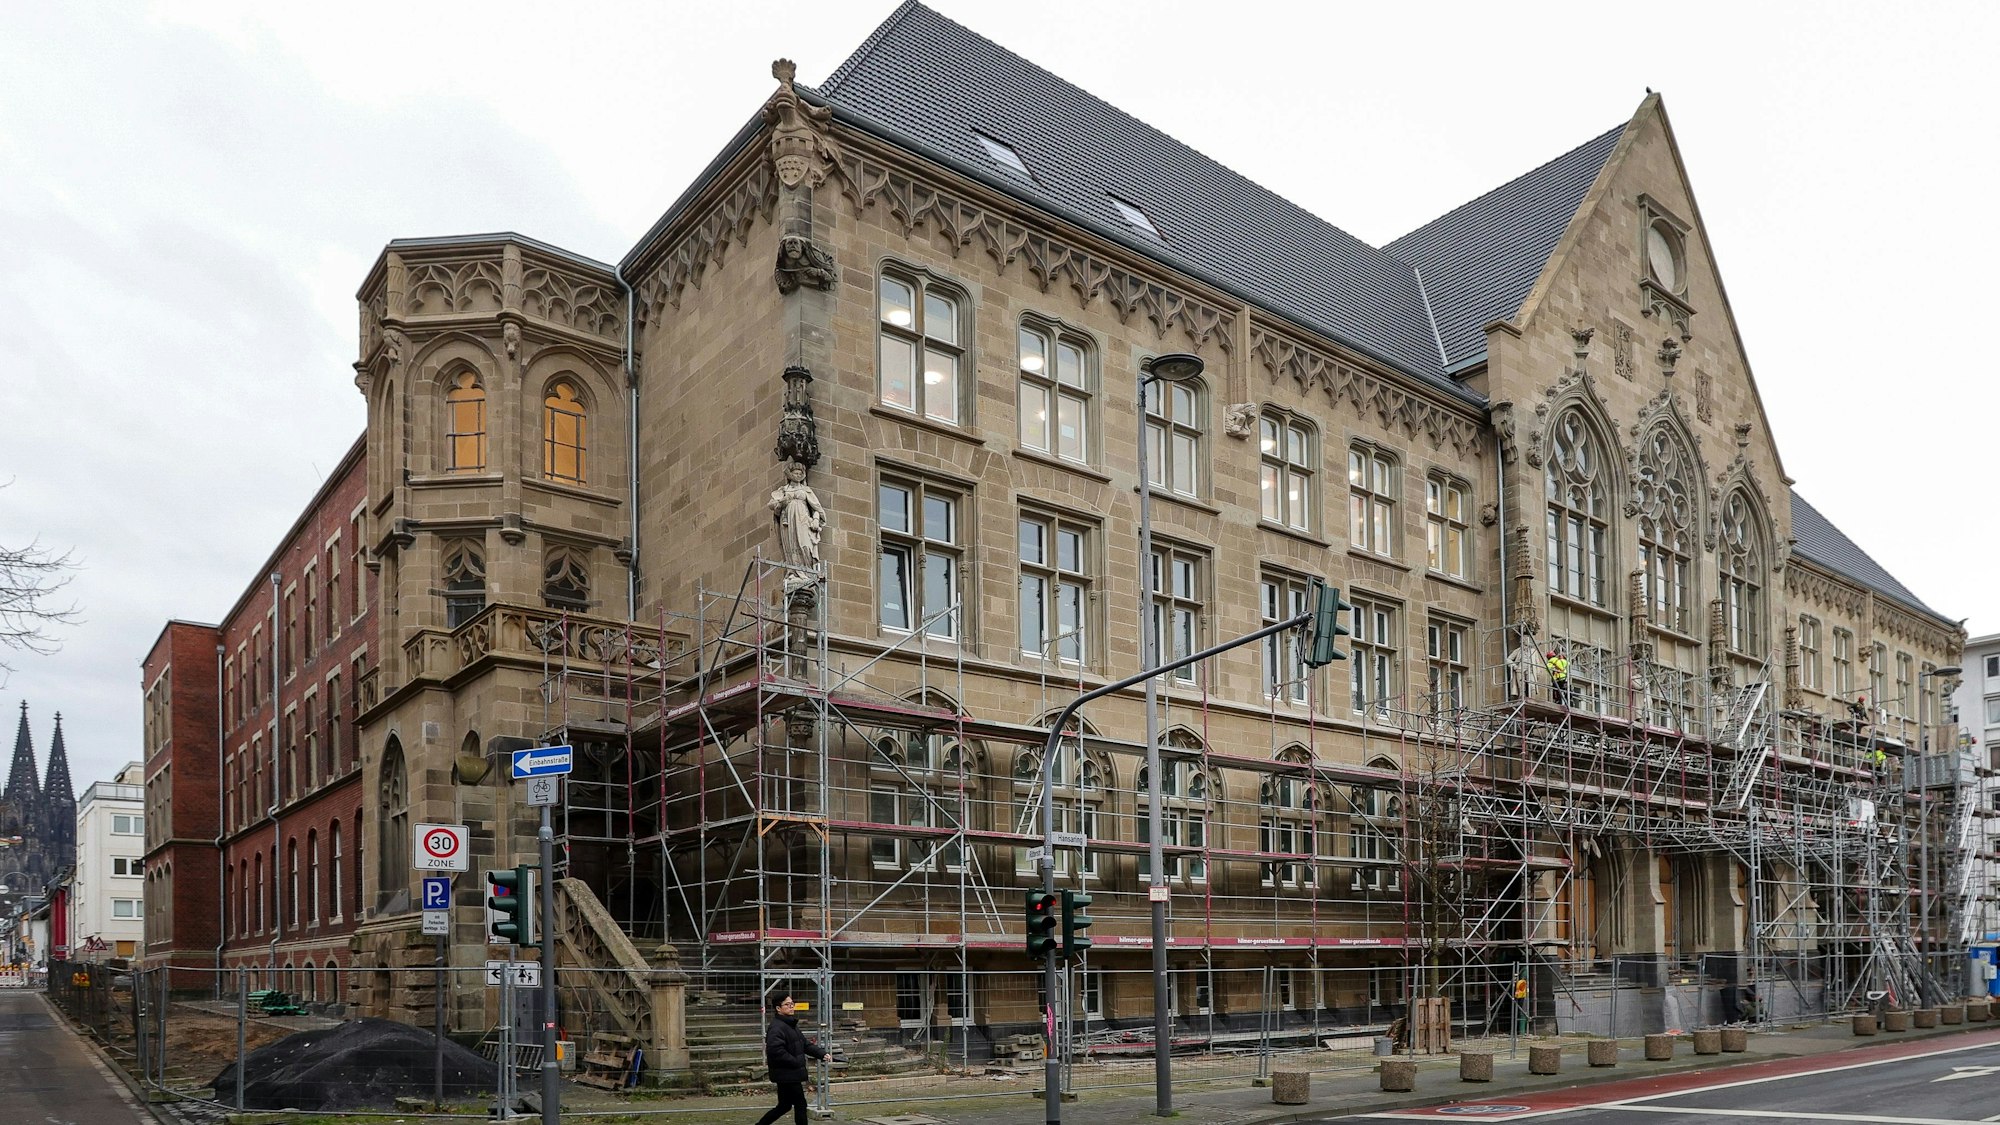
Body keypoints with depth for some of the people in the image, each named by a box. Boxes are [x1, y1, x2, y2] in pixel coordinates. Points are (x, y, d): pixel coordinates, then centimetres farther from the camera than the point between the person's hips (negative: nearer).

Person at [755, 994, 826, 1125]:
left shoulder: (791, 1025, 15)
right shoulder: (776, 1027, -18)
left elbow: (806, 1044, 17)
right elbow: (775, 1050, -30)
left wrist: (822, 1053, 3)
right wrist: (796, 1062, -22)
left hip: (792, 1074, 10)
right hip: (786, 1074, -10)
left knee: (785, 1105, 18)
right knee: (800, 1104, -1)